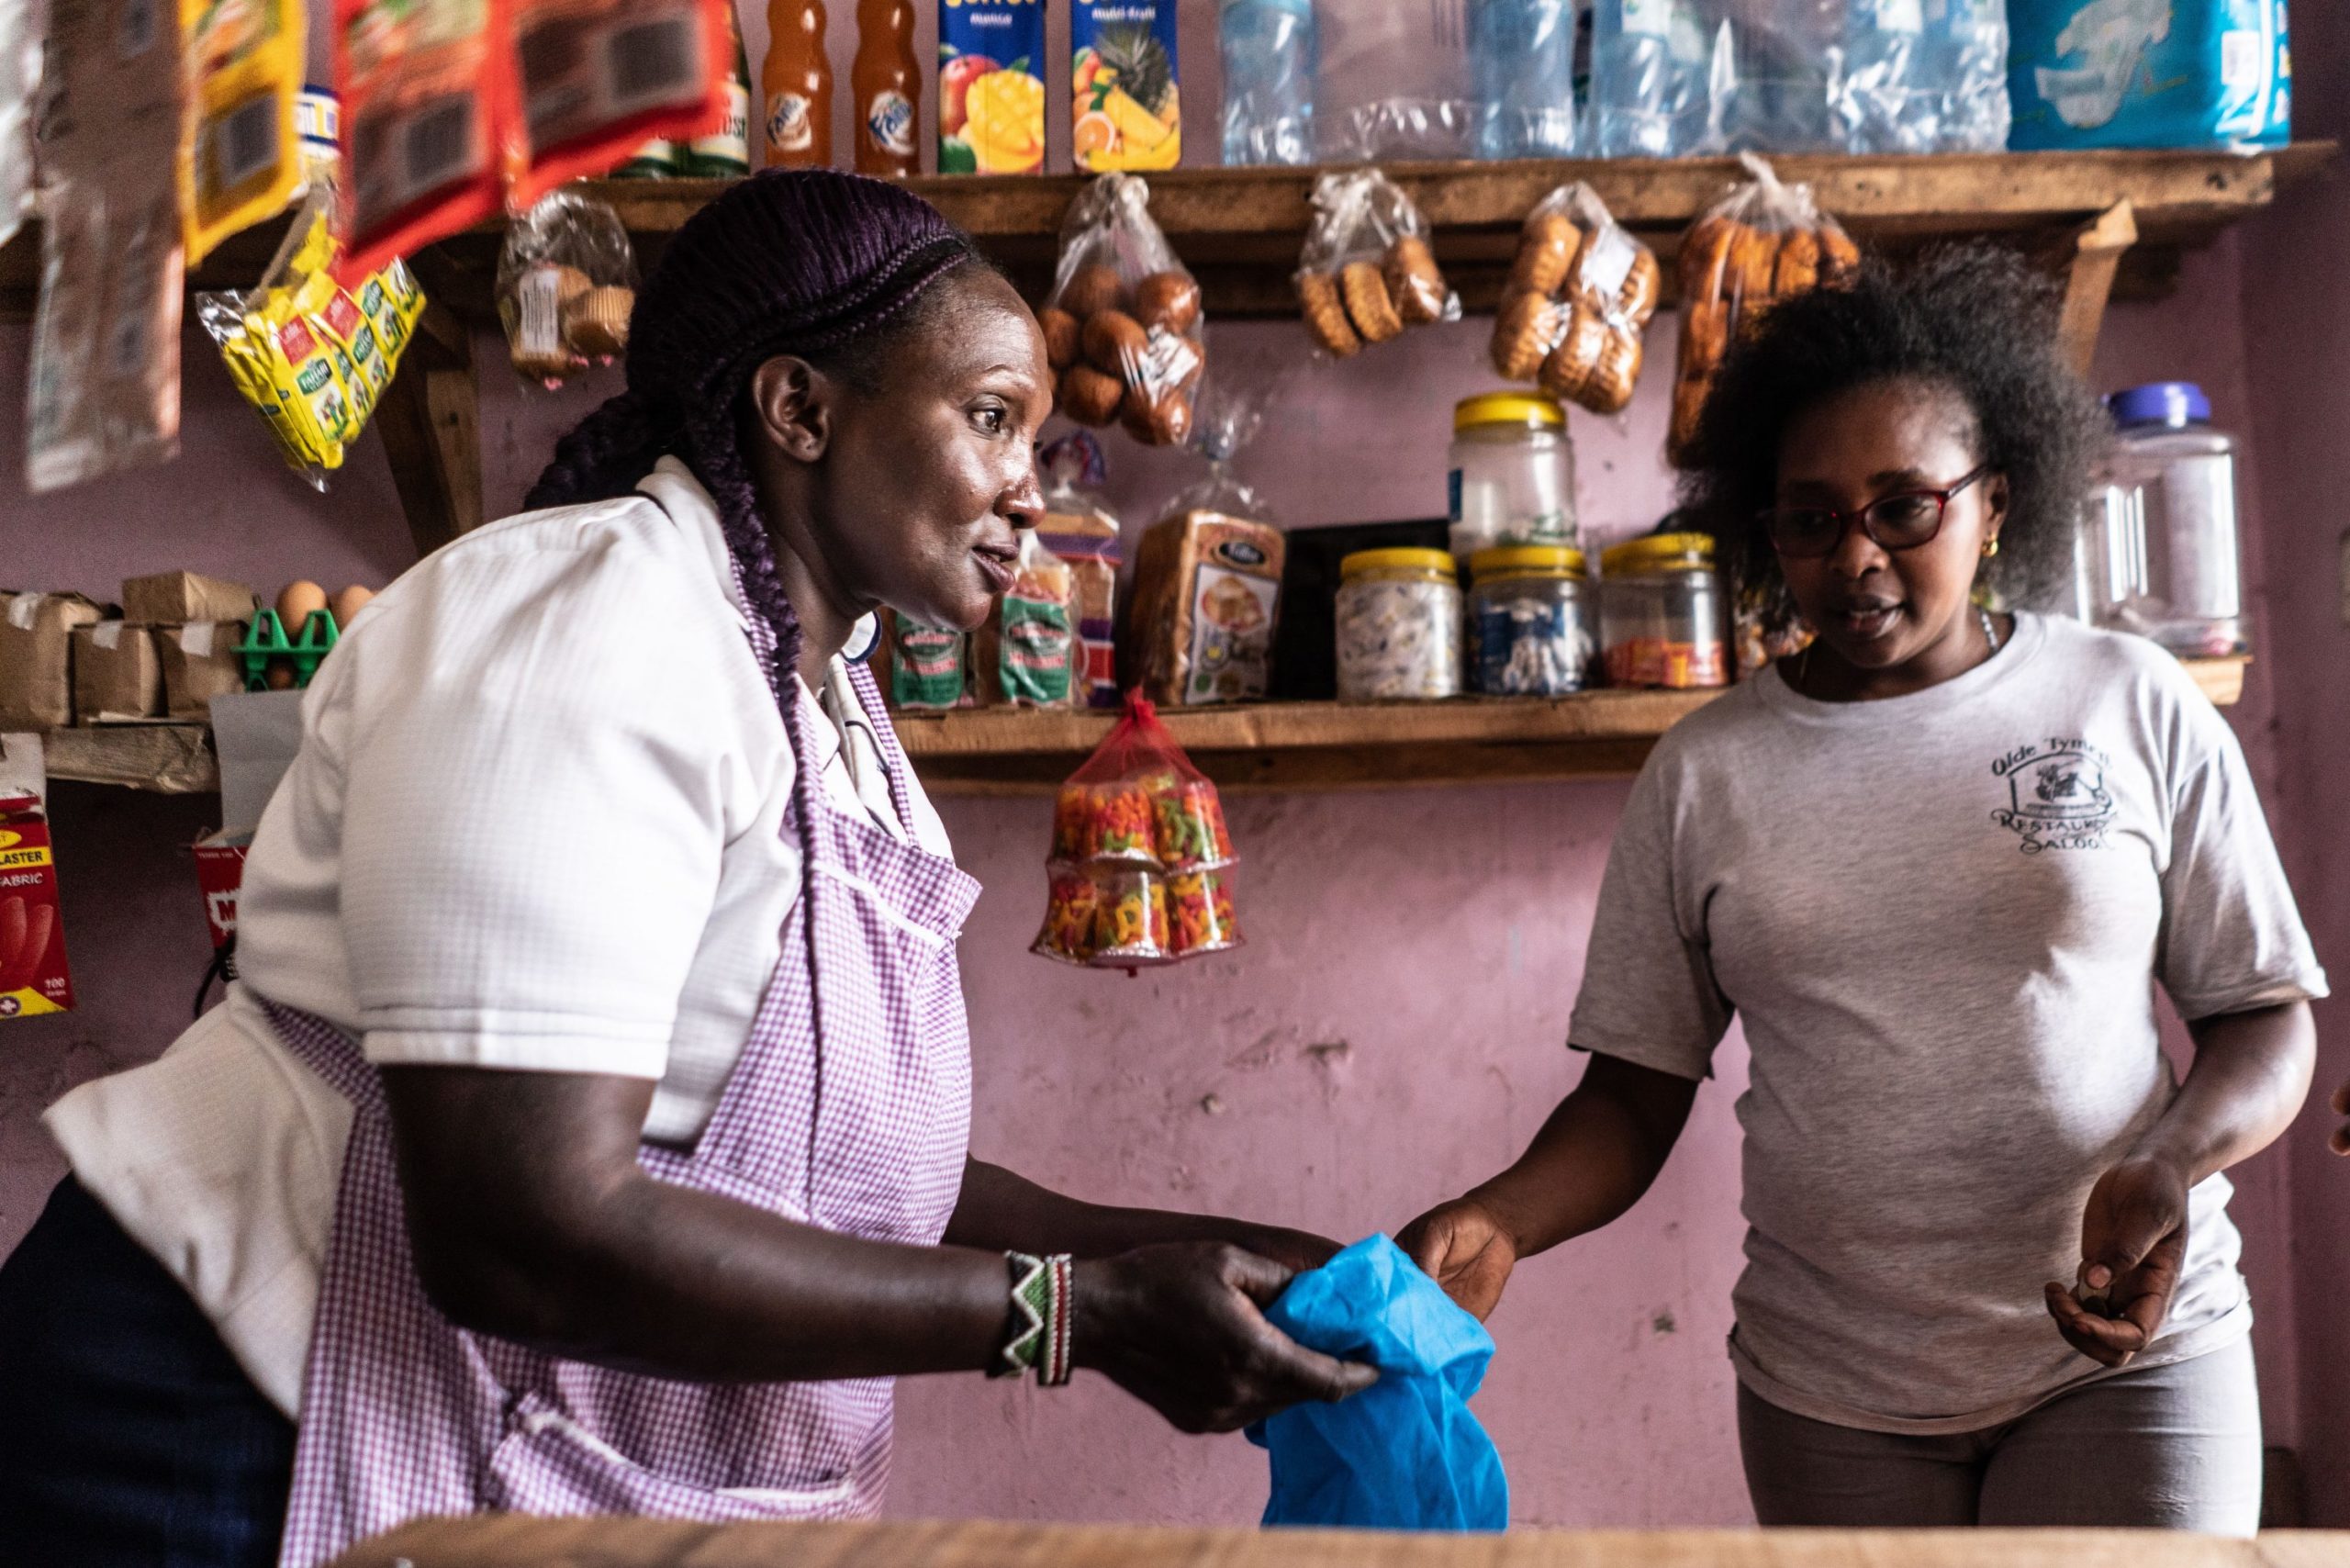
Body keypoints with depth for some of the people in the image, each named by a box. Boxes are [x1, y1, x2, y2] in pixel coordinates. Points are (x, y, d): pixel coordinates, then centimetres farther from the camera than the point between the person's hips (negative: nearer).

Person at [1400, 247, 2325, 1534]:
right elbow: (1638, 1090, 3)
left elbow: (2266, 1011, 4)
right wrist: (1500, 1220, -16)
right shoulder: (1701, 773, 2)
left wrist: (2175, 1162, -16)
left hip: (2125, 1348, -1)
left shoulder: (2133, 706, 1)